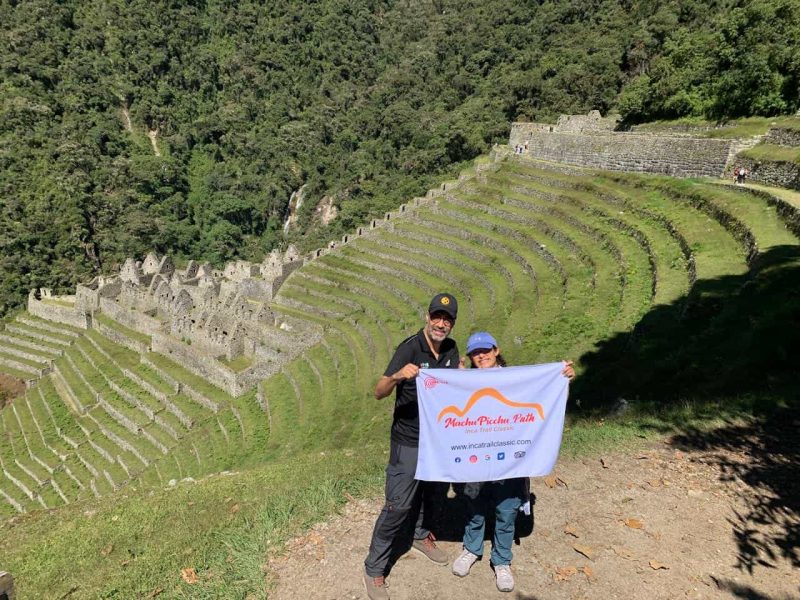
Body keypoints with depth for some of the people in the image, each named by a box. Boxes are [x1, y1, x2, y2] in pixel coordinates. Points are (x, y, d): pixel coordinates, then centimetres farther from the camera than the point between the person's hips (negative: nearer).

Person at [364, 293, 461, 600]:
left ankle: (420, 535, 50)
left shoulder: (451, 349, -2)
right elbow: (379, 392, -27)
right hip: (409, 442, -6)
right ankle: (374, 569, 14)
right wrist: (398, 376, -47)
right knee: (398, 505, -2)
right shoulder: (410, 348, -22)